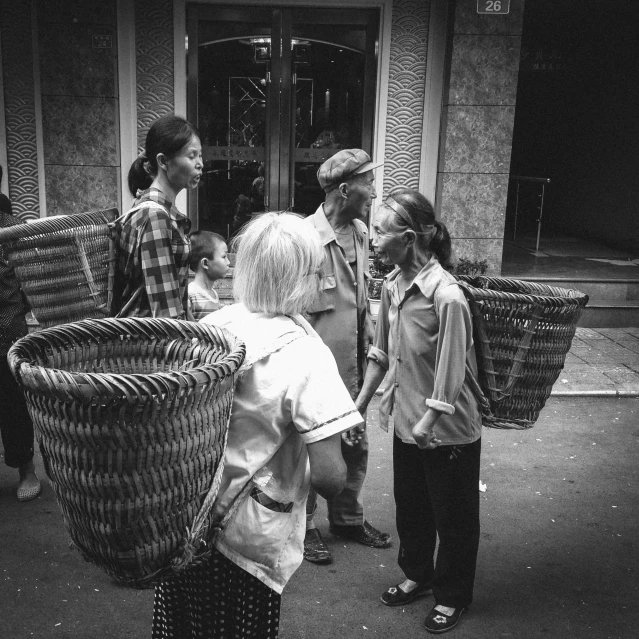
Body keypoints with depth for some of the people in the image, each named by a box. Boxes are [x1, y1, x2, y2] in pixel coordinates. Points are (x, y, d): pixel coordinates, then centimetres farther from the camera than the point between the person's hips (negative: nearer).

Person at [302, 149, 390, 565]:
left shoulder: (359, 232, 5)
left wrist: (370, 339, 10)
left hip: (354, 364, 8)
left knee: (356, 446, 18)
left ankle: (347, 518, 38)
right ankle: (303, 526, 28)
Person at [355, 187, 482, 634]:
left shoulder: (447, 297, -27)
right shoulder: (392, 285, -3)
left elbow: (450, 377, -24)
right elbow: (382, 352, 9)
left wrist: (426, 425, -20)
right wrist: (359, 403, 12)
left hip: (448, 431, -7)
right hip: (407, 423, 7)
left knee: (453, 517, 14)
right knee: (410, 508, 23)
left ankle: (452, 596, 35)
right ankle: (418, 576, 46)